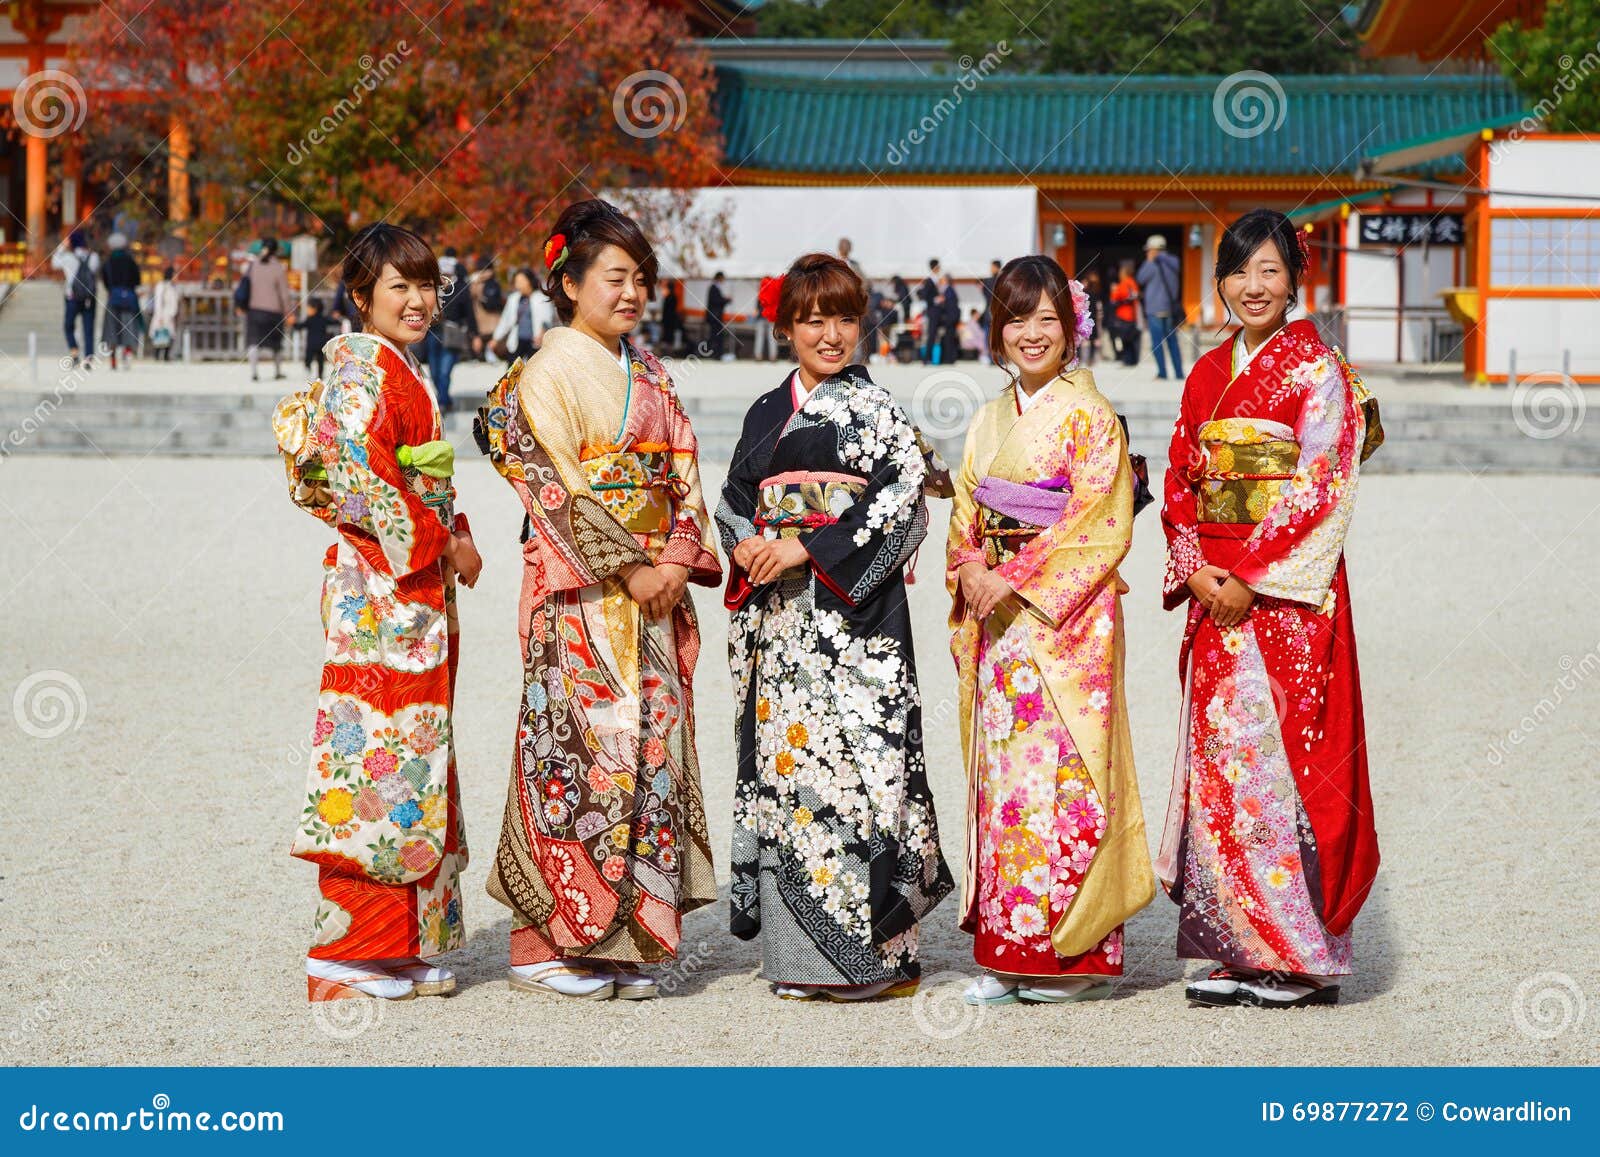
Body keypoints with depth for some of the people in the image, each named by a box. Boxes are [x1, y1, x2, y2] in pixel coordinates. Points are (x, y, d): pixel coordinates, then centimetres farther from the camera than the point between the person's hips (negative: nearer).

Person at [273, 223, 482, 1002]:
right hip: (379, 591, -10)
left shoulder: (404, 372, 18)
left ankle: (407, 948, 15)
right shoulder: (363, 370, -11)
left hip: (421, 587, 10)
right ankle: (349, 949, -4)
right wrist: (442, 544, -14)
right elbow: (359, 480, -19)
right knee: (376, 755, -8)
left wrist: (457, 536, 9)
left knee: (412, 756, 10)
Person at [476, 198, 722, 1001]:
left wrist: (679, 559, -4)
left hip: (655, 582, 7)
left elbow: (684, 476, 13)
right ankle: (545, 943, -1)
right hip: (581, 590, -7)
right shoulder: (548, 372, -5)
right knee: (577, 742, -8)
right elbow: (557, 488, -12)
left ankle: (625, 939, 10)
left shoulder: (649, 376, 15)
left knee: (650, 743, 4)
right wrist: (628, 568, -16)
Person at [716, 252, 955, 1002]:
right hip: (778, 615, 6)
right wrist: (747, 548, -5)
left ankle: (873, 951, -6)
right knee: (783, 753, 4)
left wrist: (808, 549, -16)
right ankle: (800, 953, 10)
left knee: (854, 753, -10)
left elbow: (903, 498, -11)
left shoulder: (875, 411, 0)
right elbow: (733, 500, 18)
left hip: (854, 608, -5)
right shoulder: (767, 413, 16)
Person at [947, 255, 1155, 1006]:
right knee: (1001, 774, 5)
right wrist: (971, 573, -5)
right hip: (998, 617, 6)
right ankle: (1007, 954, 9)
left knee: (1061, 771, -8)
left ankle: (1076, 952, -3)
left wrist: (1017, 578, -16)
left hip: (1068, 615, -6)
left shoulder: (1089, 416, -5)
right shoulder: (990, 422, 15)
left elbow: (1100, 526, -12)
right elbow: (965, 518, 15)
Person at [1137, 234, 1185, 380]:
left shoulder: (1153, 265, -12)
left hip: (1155, 309, -6)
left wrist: (1148, 261, 6)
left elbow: (1141, 279, 0)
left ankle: (1162, 372, -8)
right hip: (1171, 307, 6)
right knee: (1172, 341, 11)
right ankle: (1179, 372, 9)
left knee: (1157, 342, -3)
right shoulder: (1173, 262, 7)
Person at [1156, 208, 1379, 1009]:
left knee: (1281, 753, -7)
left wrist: (1253, 579, -16)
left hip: (1288, 590, -6)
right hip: (1214, 590, 6)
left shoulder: (1317, 372, -4)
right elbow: (1180, 484, 13)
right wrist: (1196, 571, -4)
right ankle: (1234, 950, 10)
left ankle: (1302, 954, 0)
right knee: (1217, 755, 4)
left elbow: (1321, 491, -12)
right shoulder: (1206, 376, 14)